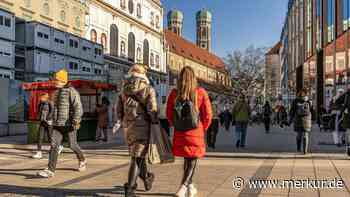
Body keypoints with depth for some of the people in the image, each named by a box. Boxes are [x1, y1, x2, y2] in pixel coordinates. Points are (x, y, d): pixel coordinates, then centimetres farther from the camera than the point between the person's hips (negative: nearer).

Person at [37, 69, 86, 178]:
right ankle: (50, 170, -7)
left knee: (72, 145, 5)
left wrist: (76, 121, -26)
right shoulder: (57, 92, 14)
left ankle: (82, 160, 32)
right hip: (57, 124, 7)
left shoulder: (72, 91, -10)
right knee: (54, 145, -5)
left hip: (69, 124, -6)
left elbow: (78, 107, -19)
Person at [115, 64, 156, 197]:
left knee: (138, 155, 21)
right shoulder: (148, 89, -5)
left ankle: (147, 178, 37)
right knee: (137, 157, 0)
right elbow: (152, 110, -13)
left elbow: (118, 111, 10)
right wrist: (155, 125, -3)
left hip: (128, 128, 5)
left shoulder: (124, 90, 9)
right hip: (142, 127, -5)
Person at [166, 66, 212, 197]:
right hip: (196, 133, -3)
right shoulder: (200, 93, -11)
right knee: (193, 160, 11)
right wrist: (203, 129, 8)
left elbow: (169, 114, -1)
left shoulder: (174, 93, -6)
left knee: (187, 159, 21)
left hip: (180, 133, 3)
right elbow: (207, 114, -8)